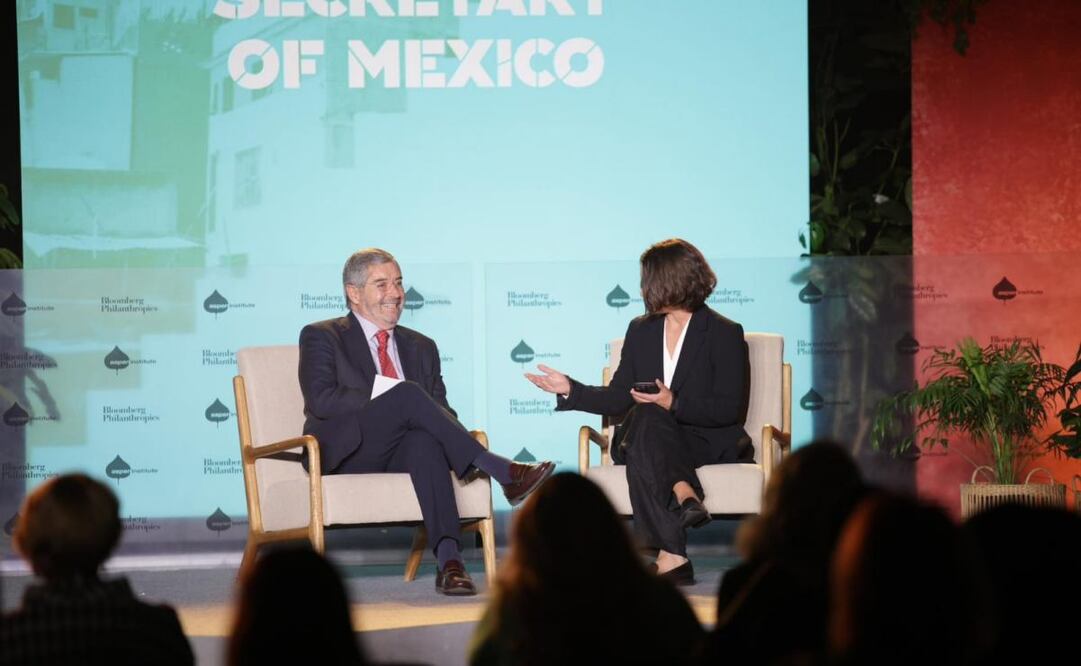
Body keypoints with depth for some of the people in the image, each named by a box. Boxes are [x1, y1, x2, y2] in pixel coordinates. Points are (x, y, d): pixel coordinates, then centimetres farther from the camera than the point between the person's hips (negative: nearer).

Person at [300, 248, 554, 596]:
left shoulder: (421, 347, 23)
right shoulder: (321, 338, 8)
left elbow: (441, 409, 15)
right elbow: (321, 399, -9)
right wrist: (394, 397, -18)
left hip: (405, 451, 4)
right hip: (348, 454, -4)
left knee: (425, 440, -36)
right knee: (407, 393, -30)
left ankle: (449, 559, -49)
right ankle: (502, 471, -32)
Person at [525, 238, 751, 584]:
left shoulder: (725, 334, -1)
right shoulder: (641, 330, 15)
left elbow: (728, 408, -10)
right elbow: (619, 398, 15)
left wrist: (673, 403, -21)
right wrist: (570, 389, 3)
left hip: (710, 442, -4)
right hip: (648, 437, 4)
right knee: (644, 418, -32)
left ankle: (670, 556, -46)